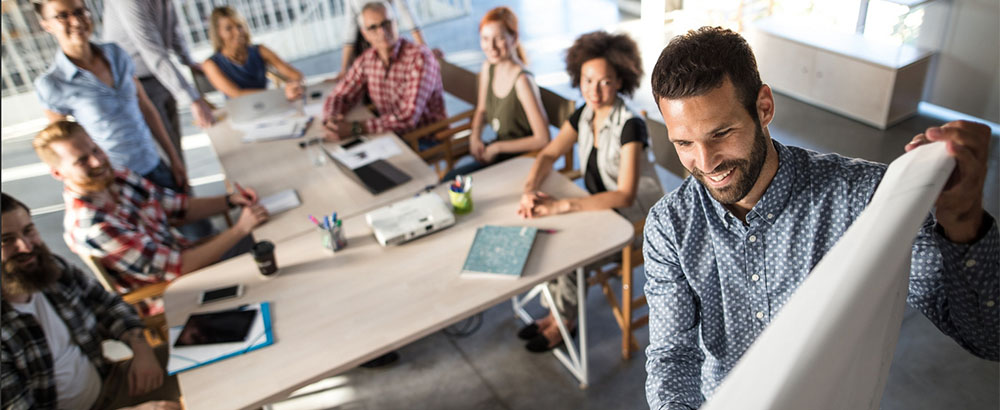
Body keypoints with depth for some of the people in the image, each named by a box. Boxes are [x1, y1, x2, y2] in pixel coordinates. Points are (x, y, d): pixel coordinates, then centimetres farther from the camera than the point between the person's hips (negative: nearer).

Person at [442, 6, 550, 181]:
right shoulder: (488, 67, 0)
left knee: (452, 180, -18)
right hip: (498, 152, 7)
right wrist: (475, 136, -2)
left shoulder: (522, 80, -24)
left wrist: (496, 148, -16)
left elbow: (542, 139, -24)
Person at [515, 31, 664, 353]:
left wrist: (562, 205, -39)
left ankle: (565, 320, 7)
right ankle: (559, 311, 8)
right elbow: (548, 155, 0)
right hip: (600, 208, 7)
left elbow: (625, 196, -32)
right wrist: (530, 190, -22)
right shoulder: (584, 115, -4)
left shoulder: (630, 125, -26)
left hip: (636, 222, -7)